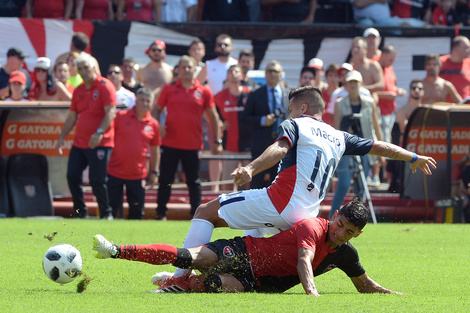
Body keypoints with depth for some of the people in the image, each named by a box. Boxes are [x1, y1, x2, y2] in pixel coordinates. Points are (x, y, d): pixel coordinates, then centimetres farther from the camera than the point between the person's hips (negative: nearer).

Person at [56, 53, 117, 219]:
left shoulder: (105, 86, -8)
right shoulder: (78, 91, 14)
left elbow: (110, 112, -16)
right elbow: (72, 116, 19)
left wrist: (99, 133, -26)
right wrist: (62, 137, 13)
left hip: (100, 143, -7)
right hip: (79, 142, 7)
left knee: (97, 180, -8)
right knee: (72, 176, 1)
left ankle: (106, 214, 5)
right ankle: (81, 213, 10)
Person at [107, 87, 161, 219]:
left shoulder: (153, 124, 5)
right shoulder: (120, 116, -1)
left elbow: (155, 150, 14)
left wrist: (154, 172, 10)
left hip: (138, 175, 2)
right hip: (115, 172, -2)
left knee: (137, 211, 3)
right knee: (111, 207, 0)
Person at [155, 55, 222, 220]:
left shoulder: (204, 92, 4)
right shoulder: (169, 89, 5)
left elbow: (213, 116, 8)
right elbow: (157, 110, 12)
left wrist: (218, 141, 4)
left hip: (193, 145, 0)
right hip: (170, 143, 0)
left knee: (194, 182, 5)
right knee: (165, 180, 2)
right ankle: (161, 213, 11)